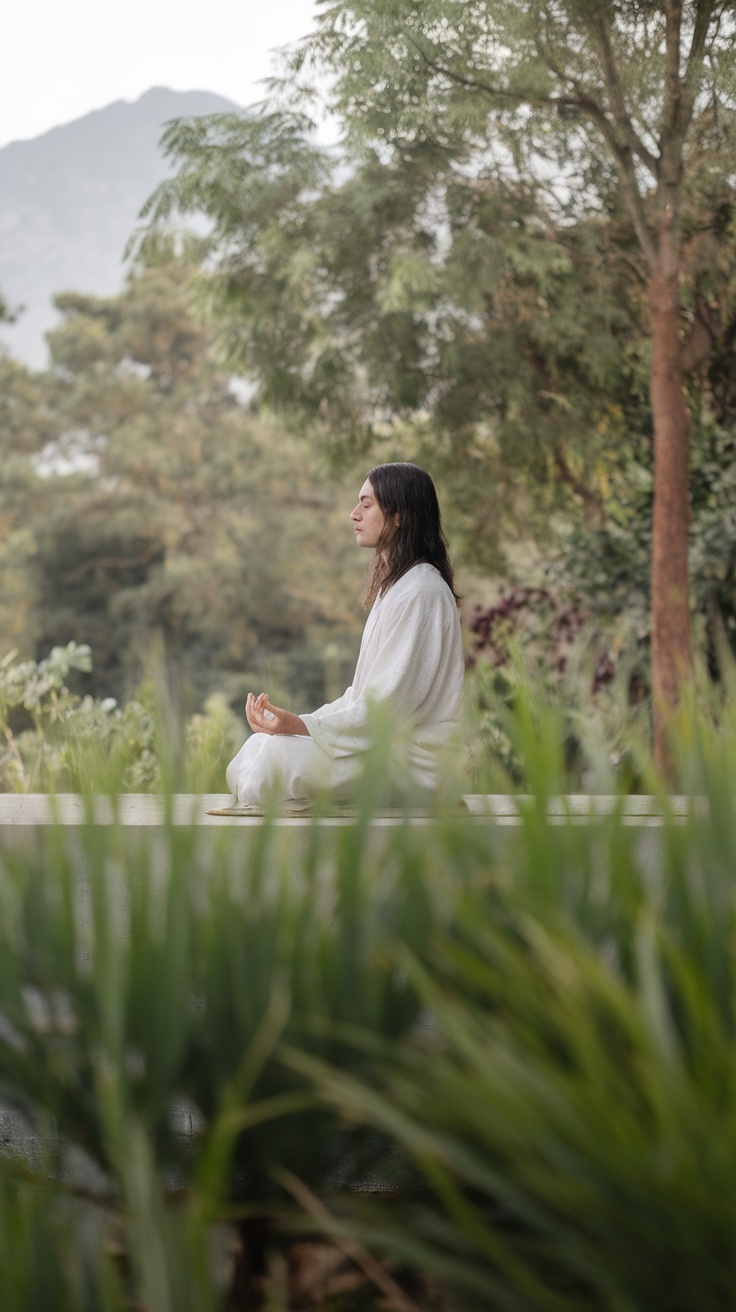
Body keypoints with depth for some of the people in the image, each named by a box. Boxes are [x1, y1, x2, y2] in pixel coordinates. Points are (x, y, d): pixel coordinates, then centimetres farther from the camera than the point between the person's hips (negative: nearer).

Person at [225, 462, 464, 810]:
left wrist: (303, 726, -21)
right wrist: (298, 721, 5)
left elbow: (389, 704, -20)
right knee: (261, 745, -3)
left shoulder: (421, 592, -15)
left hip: (412, 762, -10)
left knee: (278, 753, -24)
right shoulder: (394, 584, 18)